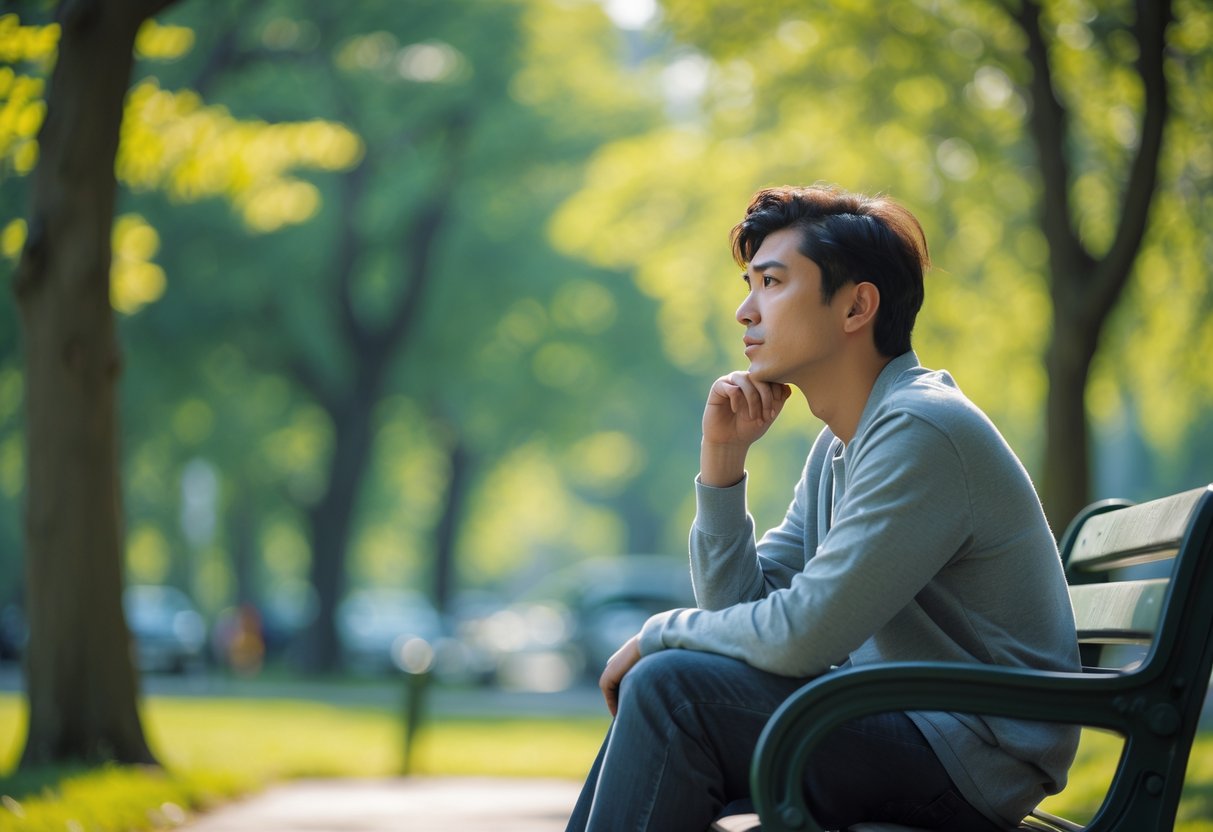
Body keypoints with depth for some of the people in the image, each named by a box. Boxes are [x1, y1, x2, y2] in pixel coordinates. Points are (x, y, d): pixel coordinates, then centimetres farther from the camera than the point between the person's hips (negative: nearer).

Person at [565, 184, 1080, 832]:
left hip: (971, 761, -10)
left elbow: (800, 635, -22)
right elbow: (741, 607, 10)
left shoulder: (920, 431, -18)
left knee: (673, 687, -19)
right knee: (651, 689, 12)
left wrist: (662, 633, -6)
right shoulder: (840, 444, 13)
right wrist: (722, 458, 0)